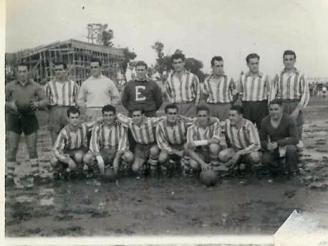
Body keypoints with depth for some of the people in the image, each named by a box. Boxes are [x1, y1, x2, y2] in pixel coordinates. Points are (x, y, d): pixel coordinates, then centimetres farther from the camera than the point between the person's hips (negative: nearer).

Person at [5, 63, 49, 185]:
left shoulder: (35, 86, 0)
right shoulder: (10, 86, -2)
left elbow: (45, 101, -5)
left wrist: (37, 104, -27)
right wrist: (10, 105, -26)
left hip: (30, 119, 1)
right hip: (14, 119, -1)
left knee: (32, 149, 1)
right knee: (12, 148, -6)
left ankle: (36, 175, 10)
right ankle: (9, 176, 2)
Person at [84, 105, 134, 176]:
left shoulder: (121, 127, -9)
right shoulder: (97, 127, -6)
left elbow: (123, 144, -14)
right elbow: (94, 144, -13)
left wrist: (116, 159, -28)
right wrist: (100, 160, -28)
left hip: (117, 154, -1)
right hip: (102, 154, 1)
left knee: (129, 156, -32)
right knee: (87, 157, -27)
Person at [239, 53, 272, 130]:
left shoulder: (264, 77, 0)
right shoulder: (243, 77, 5)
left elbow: (269, 93, 4)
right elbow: (240, 93, 15)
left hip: (261, 106, -2)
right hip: (246, 107, 2)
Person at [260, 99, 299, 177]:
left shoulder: (288, 120, -18)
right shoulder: (265, 121, -5)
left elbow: (295, 139, -24)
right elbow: (262, 140, 1)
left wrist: (278, 143, -35)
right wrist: (267, 145, -24)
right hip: (273, 150, 3)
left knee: (291, 148, -37)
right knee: (265, 160, -27)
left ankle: (293, 170, -8)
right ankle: (281, 165, 9)